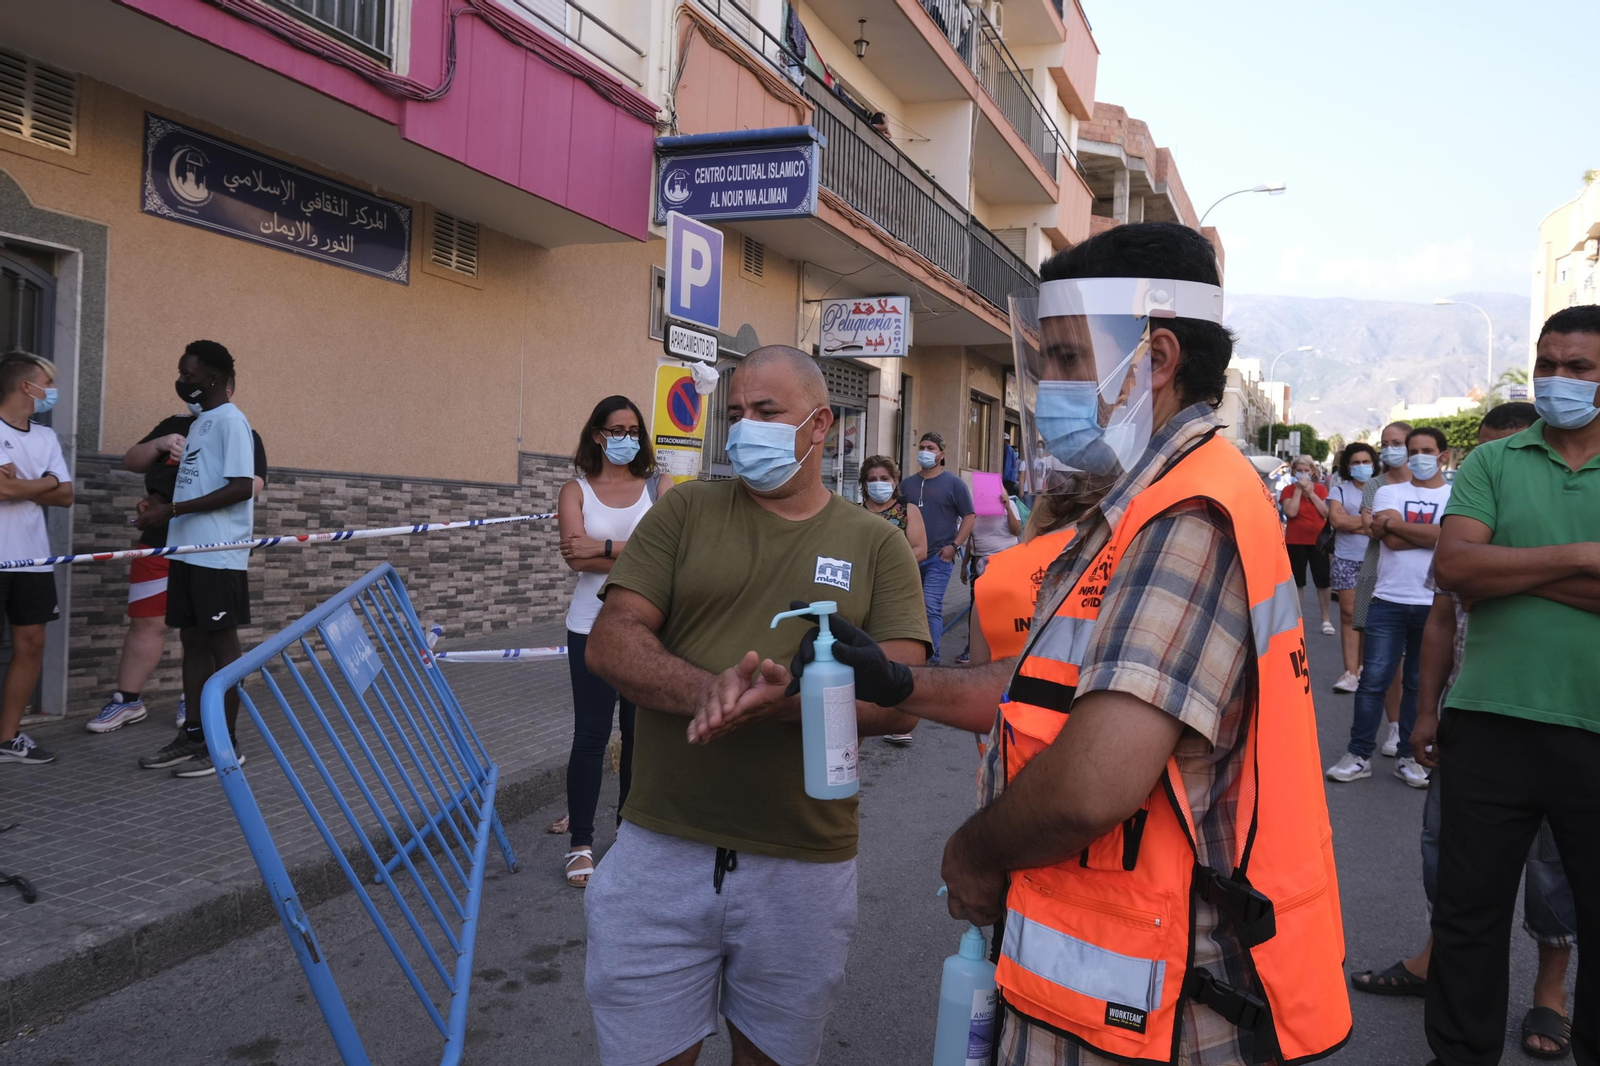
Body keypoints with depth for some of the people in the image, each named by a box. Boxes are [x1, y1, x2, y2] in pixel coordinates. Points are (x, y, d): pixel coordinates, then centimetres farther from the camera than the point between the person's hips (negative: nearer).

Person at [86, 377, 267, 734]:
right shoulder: (173, 425, 15)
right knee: (146, 622, 4)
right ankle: (127, 700, 14)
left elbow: (251, 486, -10)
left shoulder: (244, 435, 3)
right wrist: (159, 445, -7)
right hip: (160, 540, 3)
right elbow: (130, 462, 12)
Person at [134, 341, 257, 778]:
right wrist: (164, 511, 5)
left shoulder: (231, 421, -11)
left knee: (222, 643, -3)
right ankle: (194, 734, 20)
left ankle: (226, 743, 5)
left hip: (218, 554, -9)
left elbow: (241, 488, -20)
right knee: (193, 640, 11)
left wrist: (171, 510, -19)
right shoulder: (199, 422, 18)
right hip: (189, 550, 9)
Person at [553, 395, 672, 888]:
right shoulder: (576, 491, 3)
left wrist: (605, 547, -16)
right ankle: (581, 843, 11)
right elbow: (576, 556, -13)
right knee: (591, 735, -1)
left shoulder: (660, 487, 5)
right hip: (593, 628, -1)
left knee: (640, 730, 10)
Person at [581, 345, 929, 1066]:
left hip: (805, 868, 0)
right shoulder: (686, 512, 4)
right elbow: (610, 642, -4)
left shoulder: (876, 545, 3)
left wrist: (780, 699, -23)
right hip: (661, 851, 0)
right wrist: (705, 690, -23)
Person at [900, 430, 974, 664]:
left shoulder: (954, 483, 0)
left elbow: (969, 517, -1)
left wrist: (954, 545, -10)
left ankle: (931, 656, -8)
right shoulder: (907, 484, 12)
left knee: (931, 607, -12)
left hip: (939, 557, -5)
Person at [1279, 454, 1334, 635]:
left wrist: (1311, 493, -12)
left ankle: (1326, 619, 11)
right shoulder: (1288, 489, -1)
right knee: (1296, 582, 5)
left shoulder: (1321, 488, 5)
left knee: (1323, 581, 3)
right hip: (1295, 541, -1)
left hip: (1318, 540, 1)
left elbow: (1326, 513, -7)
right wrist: (1298, 490, -15)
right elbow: (1291, 512, -17)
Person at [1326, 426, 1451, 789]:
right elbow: (1392, 541, -9)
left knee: (1420, 684, 8)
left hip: (1434, 604, 0)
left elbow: (1452, 537, -15)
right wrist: (1432, 535, -7)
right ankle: (1359, 754, 8)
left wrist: (1397, 524, -10)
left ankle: (1408, 756, 19)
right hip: (1389, 601, 0)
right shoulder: (1389, 493, 7)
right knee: (1373, 680, -1)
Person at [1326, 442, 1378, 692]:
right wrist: (1368, 521, -6)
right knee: (1349, 614, -2)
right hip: (1347, 560, 0)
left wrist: (1351, 523, -11)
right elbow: (1336, 520, -9)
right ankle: (1351, 672, -3)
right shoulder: (1339, 489, 5)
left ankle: (1363, 666, 18)